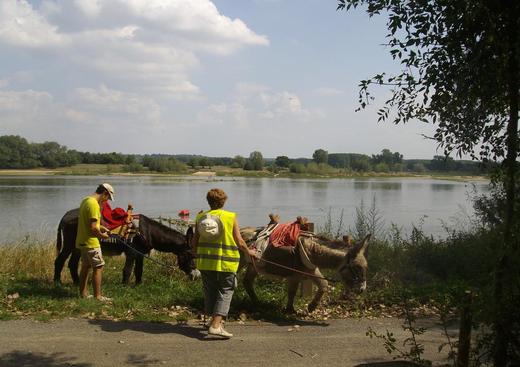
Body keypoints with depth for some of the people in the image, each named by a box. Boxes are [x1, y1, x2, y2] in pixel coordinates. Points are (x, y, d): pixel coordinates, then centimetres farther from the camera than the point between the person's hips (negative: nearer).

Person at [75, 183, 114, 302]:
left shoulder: (86, 200, 10)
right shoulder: (94, 204, -21)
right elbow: (93, 228, -25)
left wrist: (101, 227, 13)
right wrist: (101, 235, -9)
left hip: (82, 241, 10)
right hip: (91, 243, -10)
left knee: (85, 266, 17)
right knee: (98, 268, -3)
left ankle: (83, 293, 25)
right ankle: (97, 296, -1)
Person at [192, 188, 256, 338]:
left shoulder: (200, 217, 2)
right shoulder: (230, 217, -7)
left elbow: (195, 241, 7)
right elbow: (240, 242, -6)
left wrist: (196, 253, 28)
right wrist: (248, 252, 13)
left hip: (205, 261, 4)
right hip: (225, 262, -4)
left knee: (210, 291, 17)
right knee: (225, 292, 3)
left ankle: (215, 319, 30)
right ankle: (216, 325, -9)